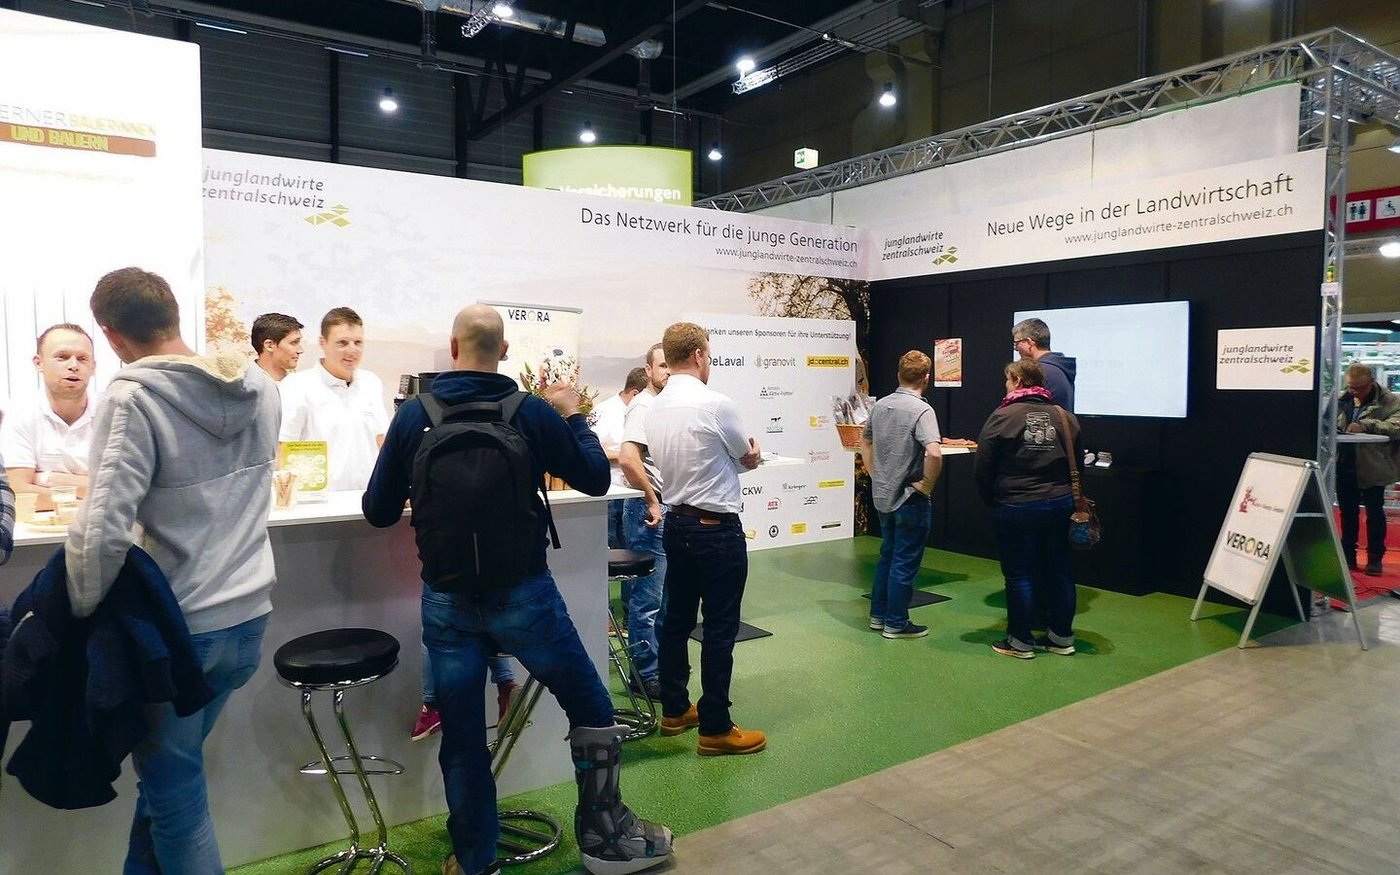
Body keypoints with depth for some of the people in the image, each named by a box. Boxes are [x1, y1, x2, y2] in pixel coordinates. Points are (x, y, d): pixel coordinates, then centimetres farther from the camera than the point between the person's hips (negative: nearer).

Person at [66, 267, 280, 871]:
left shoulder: (131, 399, -17)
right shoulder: (260, 387, 1)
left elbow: (103, 532, -24)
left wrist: (82, 611, -9)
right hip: (248, 618, 6)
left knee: (173, 789, 13)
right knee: (170, 769, 25)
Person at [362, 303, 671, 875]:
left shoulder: (413, 416, -5)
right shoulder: (532, 413, -11)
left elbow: (378, 513, 1)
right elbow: (595, 478, 0)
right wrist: (573, 416, 13)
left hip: (446, 600, 3)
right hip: (521, 594, -2)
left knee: (462, 735, 14)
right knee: (591, 707, 15)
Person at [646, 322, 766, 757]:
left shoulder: (655, 408, 5)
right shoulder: (715, 404, -18)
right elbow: (751, 458, -2)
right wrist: (750, 450, 18)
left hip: (677, 523, 8)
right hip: (716, 528, -8)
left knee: (676, 619, 15)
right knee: (720, 628, 0)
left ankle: (674, 710, 28)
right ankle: (715, 729, 8)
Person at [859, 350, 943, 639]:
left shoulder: (880, 405, 4)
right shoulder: (921, 410, -19)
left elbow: (864, 441, 18)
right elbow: (934, 454, -32)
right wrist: (927, 485, -17)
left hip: (882, 495, 7)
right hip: (910, 498, -7)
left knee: (887, 555, 20)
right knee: (905, 562, 4)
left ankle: (878, 614, 29)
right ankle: (896, 623, 13)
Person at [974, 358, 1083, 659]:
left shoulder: (1003, 416, -12)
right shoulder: (1064, 417, 3)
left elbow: (983, 469, -10)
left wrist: (991, 500, 5)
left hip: (1016, 507, -5)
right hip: (1060, 504, 5)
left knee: (1019, 573, 4)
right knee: (1058, 569, 14)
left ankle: (1020, 641, 12)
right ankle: (1062, 636, 24)